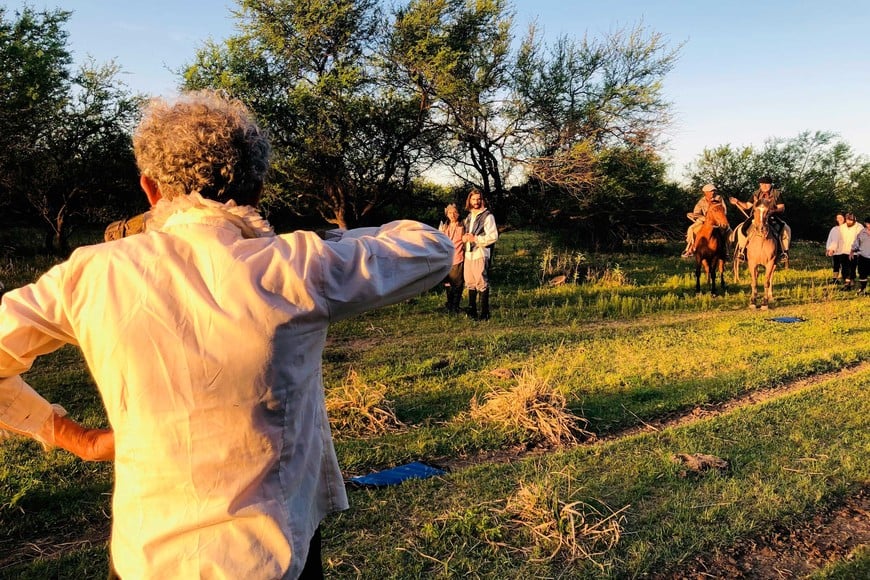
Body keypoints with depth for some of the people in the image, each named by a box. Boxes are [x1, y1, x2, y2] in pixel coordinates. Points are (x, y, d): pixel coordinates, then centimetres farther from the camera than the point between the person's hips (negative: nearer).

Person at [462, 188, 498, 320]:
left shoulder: (487, 216, -5)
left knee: (482, 284, -6)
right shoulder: (469, 217, 18)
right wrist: (465, 237, 6)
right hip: (468, 254, 8)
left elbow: (493, 236, -13)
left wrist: (475, 238, -15)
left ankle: (484, 313, -1)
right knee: (470, 283, 12)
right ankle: (472, 310, 23)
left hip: (480, 254, -7)